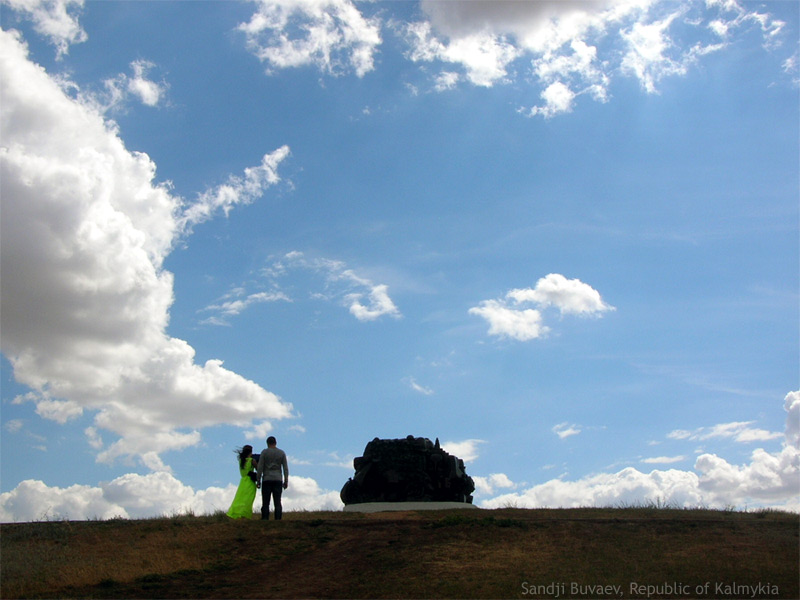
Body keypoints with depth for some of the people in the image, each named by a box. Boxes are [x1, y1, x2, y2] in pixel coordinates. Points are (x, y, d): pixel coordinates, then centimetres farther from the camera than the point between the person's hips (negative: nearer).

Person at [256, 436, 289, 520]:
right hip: (278, 480, 2)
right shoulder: (282, 453, 6)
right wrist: (286, 481, 7)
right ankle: (278, 520, -5)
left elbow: (260, 467, -4)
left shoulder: (264, 452, 0)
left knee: (265, 502, 0)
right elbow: (285, 468, 3)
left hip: (266, 480, -2)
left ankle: (265, 520, -6)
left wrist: (258, 481, 0)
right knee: (277, 502, 1)